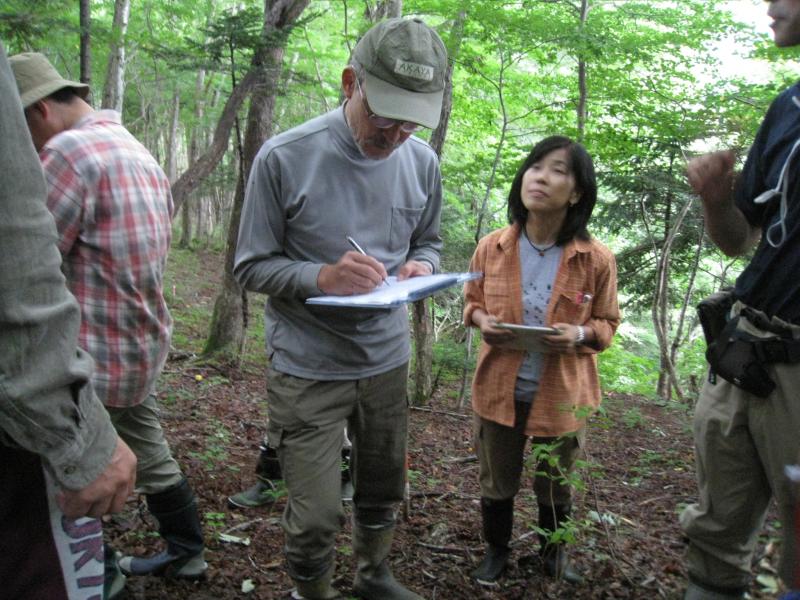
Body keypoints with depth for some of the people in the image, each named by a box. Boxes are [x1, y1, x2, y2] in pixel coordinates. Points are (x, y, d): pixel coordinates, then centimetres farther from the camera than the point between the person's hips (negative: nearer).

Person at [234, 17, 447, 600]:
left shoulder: (423, 161, -2)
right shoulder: (284, 157, -15)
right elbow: (252, 265, -10)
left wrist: (421, 266, -12)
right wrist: (322, 276, -28)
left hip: (388, 359, 5)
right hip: (308, 368, -4)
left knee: (382, 491, 21)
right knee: (315, 514, -1)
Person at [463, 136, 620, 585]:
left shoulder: (597, 260, -13)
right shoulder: (491, 248, -8)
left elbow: (608, 322, 0)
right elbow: (472, 300, 9)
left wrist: (580, 335, -22)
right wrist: (482, 321, -14)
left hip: (563, 394, -1)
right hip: (499, 389, 1)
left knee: (556, 485, 20)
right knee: (496, 482, 18)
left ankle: (554, 552, 48)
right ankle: (497, 549, 45)